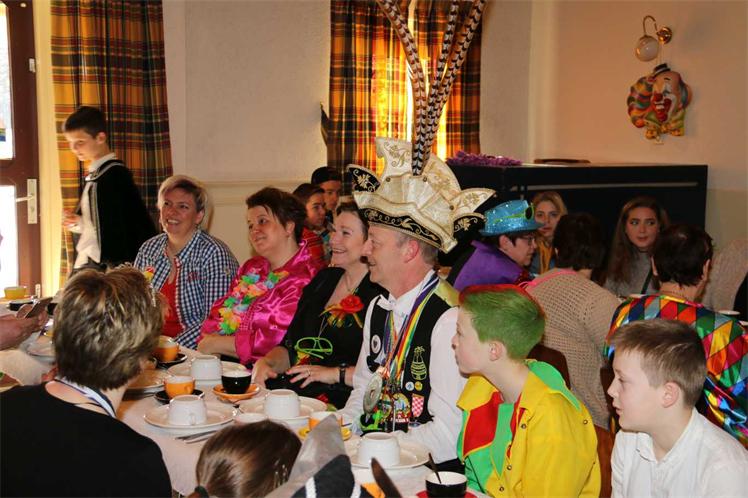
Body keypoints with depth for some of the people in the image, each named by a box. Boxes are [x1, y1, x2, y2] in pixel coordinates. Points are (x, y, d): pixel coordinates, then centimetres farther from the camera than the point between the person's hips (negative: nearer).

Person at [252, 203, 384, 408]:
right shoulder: (324, 279, 17)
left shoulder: (381, 294, -9)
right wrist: (267, 362, 2)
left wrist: (336, 374, -16)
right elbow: (290, 346, 21)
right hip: (292, 394, 7)